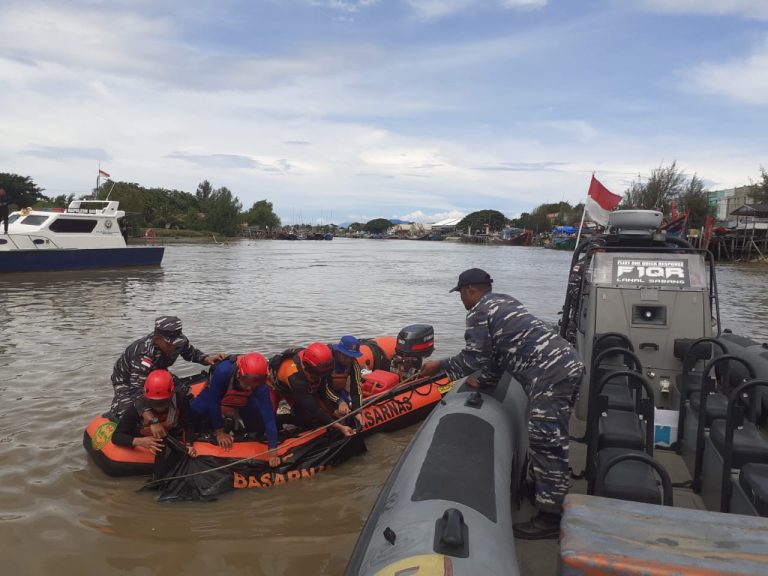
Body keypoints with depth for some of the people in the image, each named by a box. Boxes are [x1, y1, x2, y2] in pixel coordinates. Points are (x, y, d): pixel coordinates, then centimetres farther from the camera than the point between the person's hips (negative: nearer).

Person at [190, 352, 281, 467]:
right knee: (193, 415, -23)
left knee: (260, 424, -17)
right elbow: (213, 402, -31)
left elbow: (268, 417, -35)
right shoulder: (223, 371, -43)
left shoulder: (260, 385, -35)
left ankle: (236, 417, 13)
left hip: (243, 401, 1)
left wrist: (273, 452, -37)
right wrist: (219, 432, -24)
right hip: (216, 395, -1)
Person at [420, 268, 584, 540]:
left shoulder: (478, 312, -2)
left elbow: (474, 358, -5)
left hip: (550, 374, -10)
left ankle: (550, 517, -4)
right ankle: (542, 488, 33)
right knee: (549, 438, 20)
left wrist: (440, 366, 7)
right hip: (568, 364, 10)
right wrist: (486, 381, 29)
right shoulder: (504, 302, 26)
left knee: (546, 442, -8)